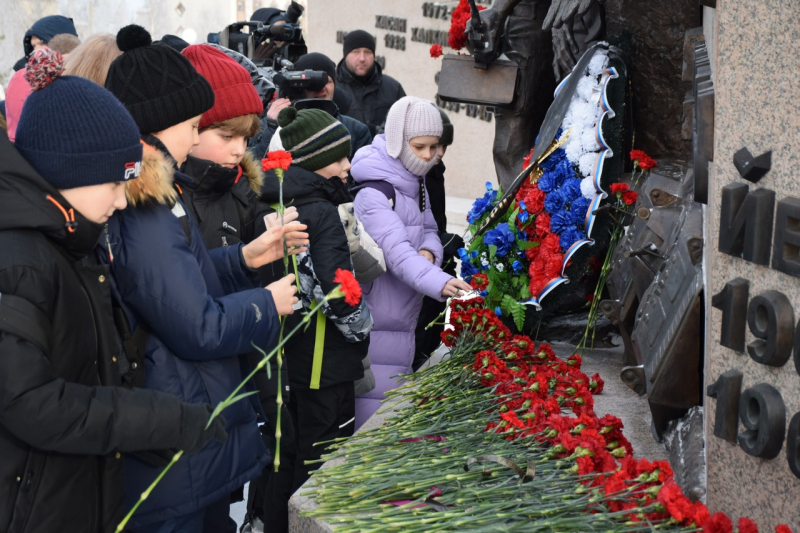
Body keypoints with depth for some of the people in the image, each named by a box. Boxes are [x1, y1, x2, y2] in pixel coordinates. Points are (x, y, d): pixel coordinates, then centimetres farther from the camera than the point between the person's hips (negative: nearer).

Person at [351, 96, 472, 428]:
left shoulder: (415, 183, 10)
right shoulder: (373, 193, -19)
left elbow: (429, 230, 16)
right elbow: (396, 251, -30)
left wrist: (429, 252, -10)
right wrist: (439, 283, -45)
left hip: (404, 319, 9)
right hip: (377, 322, -9)